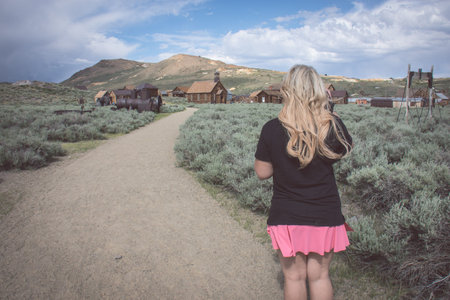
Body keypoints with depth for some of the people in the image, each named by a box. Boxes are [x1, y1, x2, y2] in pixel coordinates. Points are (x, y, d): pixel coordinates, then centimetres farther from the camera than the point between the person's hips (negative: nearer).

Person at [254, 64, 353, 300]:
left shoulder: (272, 130, -14)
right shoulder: (333, 126, -11)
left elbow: (262, 173, -5)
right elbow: (347, 151, 11)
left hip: (286, 216, -1)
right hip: (325, 215, 2)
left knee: (294, 277, 15)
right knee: (319, 276, 18)